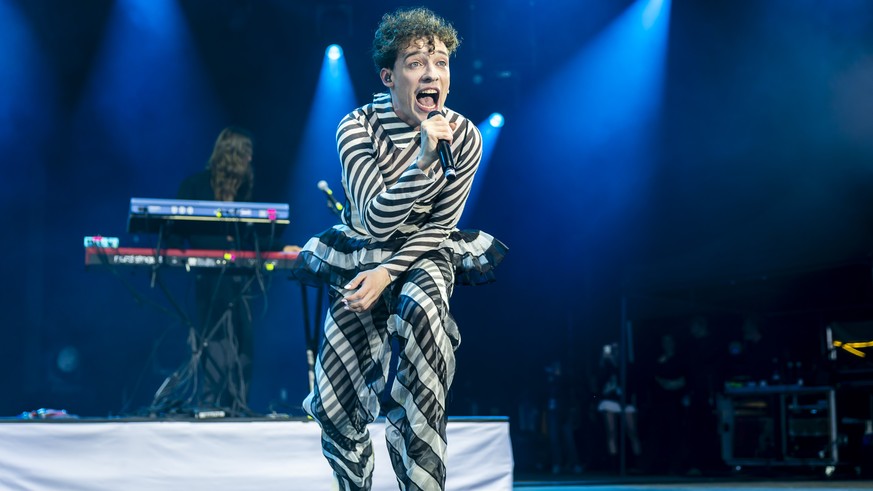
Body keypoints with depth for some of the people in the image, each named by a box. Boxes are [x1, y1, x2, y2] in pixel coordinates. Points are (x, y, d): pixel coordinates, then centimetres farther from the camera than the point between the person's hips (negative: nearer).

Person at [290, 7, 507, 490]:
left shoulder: (463, 136, -15)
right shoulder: (357, 128, -19)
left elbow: (440, 226, -8)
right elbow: (375, 222, -27)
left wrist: (387, 273, -20)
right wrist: (422, 162, -40)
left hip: (424, 253, -1)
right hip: (361, 254, 1)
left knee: (420, 309, -37)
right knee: (335, 405, 2)